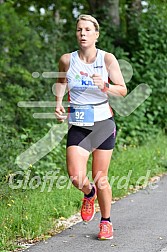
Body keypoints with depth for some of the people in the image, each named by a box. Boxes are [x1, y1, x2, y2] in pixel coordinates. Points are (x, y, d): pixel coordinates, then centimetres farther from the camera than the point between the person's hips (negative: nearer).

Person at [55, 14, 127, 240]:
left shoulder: (107, 59, -6)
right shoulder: (67, 60, -2)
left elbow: (123, 90, -3)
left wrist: (104, 87, -22)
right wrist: (58, 103, 3)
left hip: (103, 124, -1)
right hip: (78, 126, 1)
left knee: (100, 179, 5)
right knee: (76, 177, -15)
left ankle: (106, 222, 29)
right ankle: (89, 194, 23)